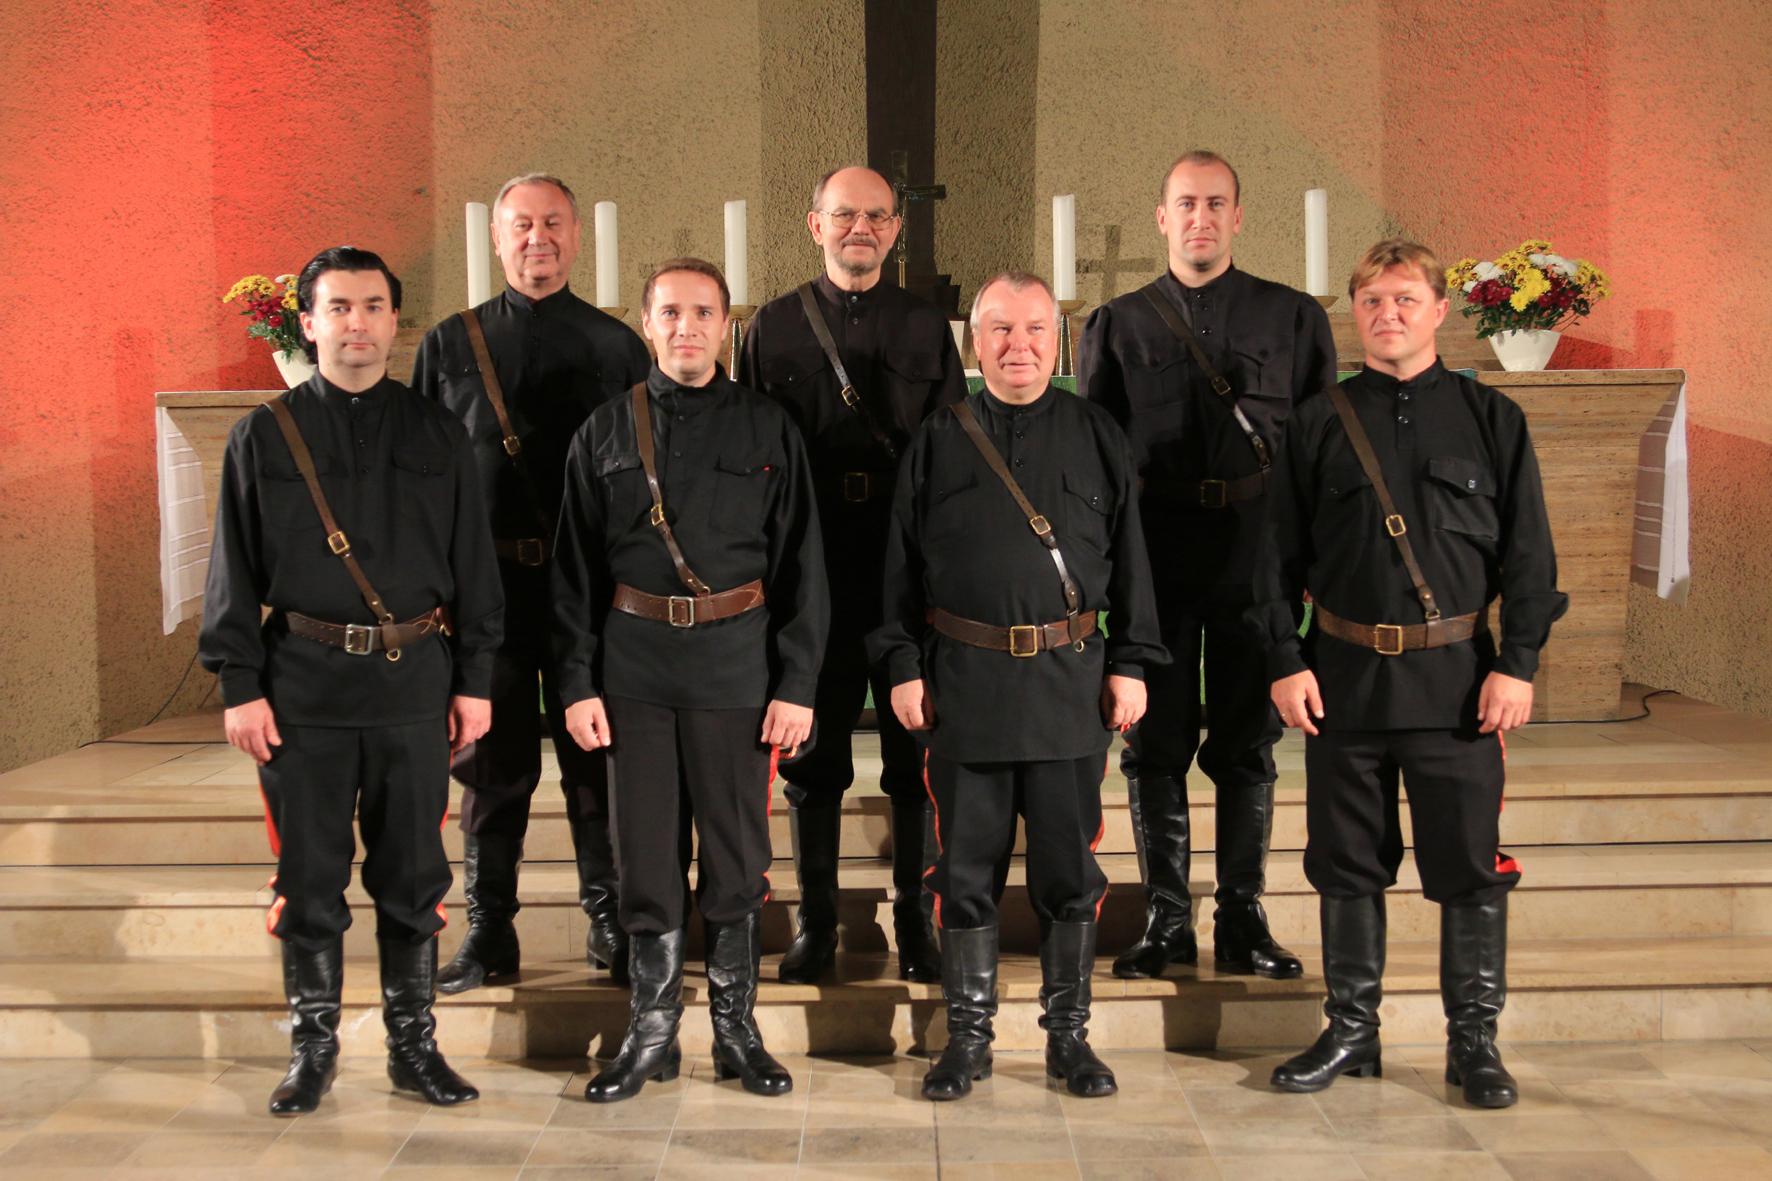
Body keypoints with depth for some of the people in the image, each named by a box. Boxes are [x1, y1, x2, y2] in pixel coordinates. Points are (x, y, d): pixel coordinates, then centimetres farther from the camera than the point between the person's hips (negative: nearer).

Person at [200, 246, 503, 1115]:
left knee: (413, 876, 8)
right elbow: (234, 572, 3)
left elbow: (472, 564, 7)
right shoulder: (264, 436, 3)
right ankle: (312, 1047, 22)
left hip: (414, 683, 1)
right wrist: (240, 685, -3)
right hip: (303, 686, -1)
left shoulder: (436, 433, 6)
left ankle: (414, 1045, 22)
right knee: (309, 876, 7)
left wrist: (475, 679, 3)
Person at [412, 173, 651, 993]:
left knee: (597, 757, 7)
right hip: (487, 584, 0)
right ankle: (489, 931, 17)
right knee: (492, 762, 6)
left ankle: (610, 922, 19)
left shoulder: (616, 346, 7)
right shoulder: (449, 346, 7)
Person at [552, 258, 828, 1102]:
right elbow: (574, 569, 6)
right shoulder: (605, 433, 7)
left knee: (738, 851, 6)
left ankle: (735, 1026, 21)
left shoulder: (768, 430, 4)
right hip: (634, 665, 1)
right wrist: (577, 683, -1)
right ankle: (651, 1029, 20)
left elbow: (801, 566, 2)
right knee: (643, 852, 7)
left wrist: (797, 683, -4)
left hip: (735, 663, -1)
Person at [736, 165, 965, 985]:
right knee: (812, 755, 6)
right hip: (810, 571, 0)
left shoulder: (927, 328, 9)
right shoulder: (772, 328, 7)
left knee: (917, 753, 5)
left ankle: (914, 924, 17)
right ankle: (814, 925, 17)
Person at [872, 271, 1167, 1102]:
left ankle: (1069, 1033, 21)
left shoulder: (1097, 436, 7)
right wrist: (903, 667, 2)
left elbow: (1130, 559, 8)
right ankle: (969, 1035, 19)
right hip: (963, 683, 0)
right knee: (966, 868, 7)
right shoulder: (937, 443, 7)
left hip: (1071, 683, 0)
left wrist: (1131, 664, 2)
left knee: (1069, 869, 6)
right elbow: (903, 566, 8)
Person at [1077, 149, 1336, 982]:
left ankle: (1242, 921, 16)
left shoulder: (1295, 318, 8)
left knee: (1247, 744, 6)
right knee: (1155, 743, 4)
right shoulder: (1117, 326, 8)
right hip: (1154, 561, 0)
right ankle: (1166, 921, 14)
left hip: (1257, 560, 0)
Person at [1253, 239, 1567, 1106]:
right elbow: (1280, 554, 6)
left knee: (1471, 864, 3)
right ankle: (1351, 1031, 22)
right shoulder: (1319, 425, 6)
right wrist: (1286, 661, -2)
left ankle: (1474, 1041, 17)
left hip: (1456, 675, -1)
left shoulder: (1491, 419, 5)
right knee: (1348, 862, 9)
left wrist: (1518, 663, -5)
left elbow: (1527, 552, 3)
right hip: (1344, 674, 1)